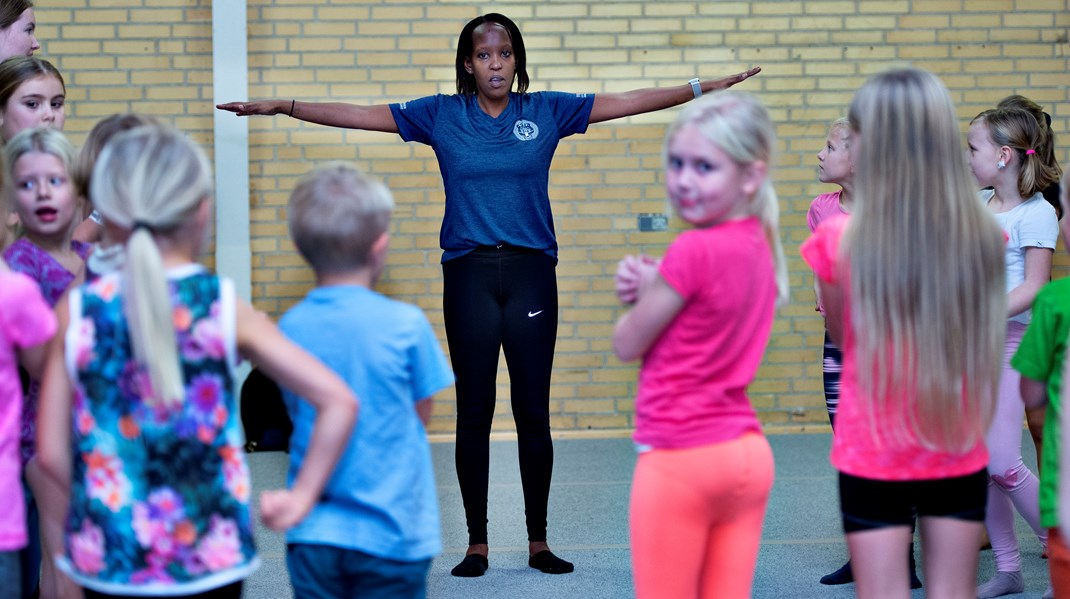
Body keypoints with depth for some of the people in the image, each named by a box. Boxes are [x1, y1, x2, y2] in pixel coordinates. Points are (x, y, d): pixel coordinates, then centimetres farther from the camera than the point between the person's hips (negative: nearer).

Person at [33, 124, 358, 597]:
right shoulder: (225, 308, -8)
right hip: (209, 555, -1)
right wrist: (301, 497, -1)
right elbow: (339, 402, -12)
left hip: (108, 557, 1)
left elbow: (51, 451, -2)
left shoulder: (76, 312, -5)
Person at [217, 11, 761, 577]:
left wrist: (706, 88, -1)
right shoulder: (440, 115, 5)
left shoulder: (546, 110, 5)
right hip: (469, 273, 0)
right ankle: (477, 544, 12)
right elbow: (359, 115, 4)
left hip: (531, 271, 0)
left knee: (533, 413, 3)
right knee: (473, 413, 3)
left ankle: (538, 542, 13)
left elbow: (629, 102, 4)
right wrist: (279, 106, -1)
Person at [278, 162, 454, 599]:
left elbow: (297, 412, 6)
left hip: (312, 534, 3)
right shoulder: (405, 325, -12)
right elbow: (422, 413, 0)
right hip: (391, 534, -3)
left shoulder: (289, 329, -3)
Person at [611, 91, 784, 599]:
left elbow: (626, 344, -8)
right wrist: (651, 288, -4)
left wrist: (644, 291, 8)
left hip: (680, 459, -7)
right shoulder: (759, 244, 6)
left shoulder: (695, 250, -18)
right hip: (748, 454, 7)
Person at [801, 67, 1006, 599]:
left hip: (873, 455, -2)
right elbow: (979, 336, 8)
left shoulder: (840, 240, -14)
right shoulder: (982, 236, -6)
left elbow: (840, 333, 3)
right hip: (959, 455, 2)